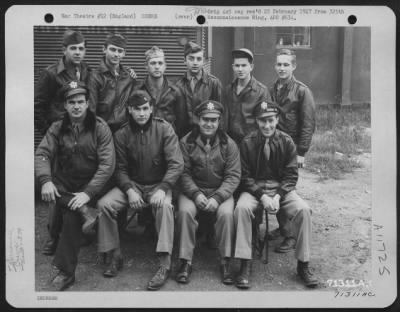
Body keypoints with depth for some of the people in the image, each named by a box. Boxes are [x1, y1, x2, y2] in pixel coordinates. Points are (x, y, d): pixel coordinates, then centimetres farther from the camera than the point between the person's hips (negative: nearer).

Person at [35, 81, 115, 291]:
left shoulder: (100, 128, -7)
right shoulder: (57, 128, 3)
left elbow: (107, 164, -15)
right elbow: (41, 154, -7)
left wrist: (88, 192, -25)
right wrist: (46, 180, -27)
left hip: (90, 185, -4)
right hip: (63, 185, 4)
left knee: (72, 216, -25)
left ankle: (66, 272, -11)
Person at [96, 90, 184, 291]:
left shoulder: (164, 129, -7)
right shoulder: (122, 134, 1)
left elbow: (176, 164, -13)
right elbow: (120, 168, 1)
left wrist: (162, 189, -26)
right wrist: (129, 190, -18)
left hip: (159, 185, -3)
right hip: (132, 184, 3)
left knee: (164, 205, -35)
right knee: (104, 204, -20)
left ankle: (165, 264, -29)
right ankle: (115, 256, -2)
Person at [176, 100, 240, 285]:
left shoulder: (228, 144, 0)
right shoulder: (186, 142, 0)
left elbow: (233, 176, -5)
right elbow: (184, 173, -4)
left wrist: (217, 197, -19)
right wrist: (196, 194, -20)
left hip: (221, 191, 0)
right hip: (193, 190, 0)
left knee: (226, 213, -29)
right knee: (185, 211, -29)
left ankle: (225, 262, -14)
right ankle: (186, 261, -17)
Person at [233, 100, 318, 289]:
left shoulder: (286, 142, 0)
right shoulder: (247, 143, -3)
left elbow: (291, 175, 0)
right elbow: (245, 176, -2)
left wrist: (277, 196, -16)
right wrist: (262, 196, -17)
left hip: (282, 188, 1)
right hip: (254, 189, -1)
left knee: (303, 210, -25)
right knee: (242, 208, -32)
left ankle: (303, 265, -9)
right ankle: (245, 265, -22)